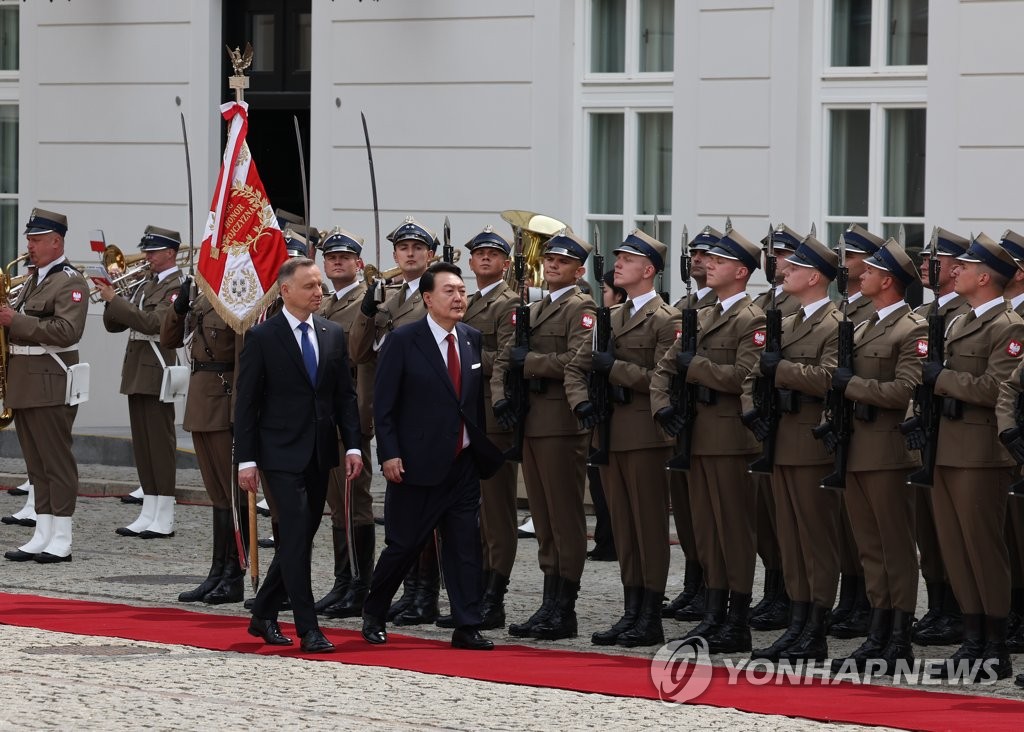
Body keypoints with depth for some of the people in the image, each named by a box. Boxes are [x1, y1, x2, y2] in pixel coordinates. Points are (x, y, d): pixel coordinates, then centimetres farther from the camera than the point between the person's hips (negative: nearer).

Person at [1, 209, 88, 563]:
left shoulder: (70, 282, -9)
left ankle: (61, 541, -5)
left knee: (57, 462, -6)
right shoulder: (33, 281, 19)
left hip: (50, 384, -9)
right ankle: (42, 536, 12)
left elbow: (67, 331, -21)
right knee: (37, 463, 9)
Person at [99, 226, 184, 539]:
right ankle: (149, 514, 13)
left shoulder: (178, 286, -9)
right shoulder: (144, 285, 18)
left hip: (156, 372, -9)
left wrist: (115, 300, -20)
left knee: (160, 443, -7)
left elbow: (153, 322, -23)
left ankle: (164, 519, -6)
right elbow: (114, 325, 17)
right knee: (143, 444, 9)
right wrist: (112, 299, -2)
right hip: (137, 372, 9)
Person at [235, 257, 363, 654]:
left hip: (320, 454, 6)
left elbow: (345, 395, 11)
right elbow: (246, 402, -5)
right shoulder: (262, 337, -6)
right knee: (296, 536, -10)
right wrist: (246, 459, -10)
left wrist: (353, 445, 1)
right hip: (282, 453, -5)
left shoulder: (333, 334, 9)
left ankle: (263, 615, 25)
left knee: (301, 538, 10)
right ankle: (308, 629, -9)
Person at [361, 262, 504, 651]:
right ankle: (373, 614, 23)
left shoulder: (473, 340, 8)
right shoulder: (403, 341, -7)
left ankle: (467, 627, 4)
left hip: (463, 465, 4)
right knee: (404, 545, 3)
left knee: (465, 545, 1)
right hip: (416, 465, -4)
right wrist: (389, 454, -13)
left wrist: (486, 449, 9)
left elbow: (478, 399, 13)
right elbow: (383, 404, -7)